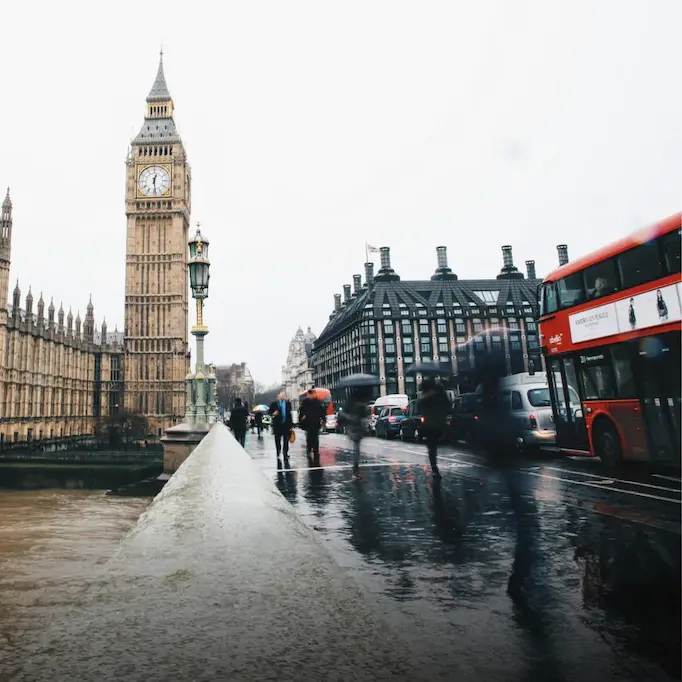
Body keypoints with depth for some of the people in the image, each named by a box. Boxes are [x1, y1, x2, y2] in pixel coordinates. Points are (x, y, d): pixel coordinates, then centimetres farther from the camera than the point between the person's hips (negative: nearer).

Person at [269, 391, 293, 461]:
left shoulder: (288, 403, 6)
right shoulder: (274, 403, 3)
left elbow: (290, 414, 7)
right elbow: (270, 412, 7)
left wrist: (291, 425, 5)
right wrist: (273, 414, -16)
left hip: (286, 424, 1)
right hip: (277, 425, 0)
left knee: (286, 440, 2)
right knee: (277, 440, 7)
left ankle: (285, 454, 8)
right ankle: (278, 453, 20)